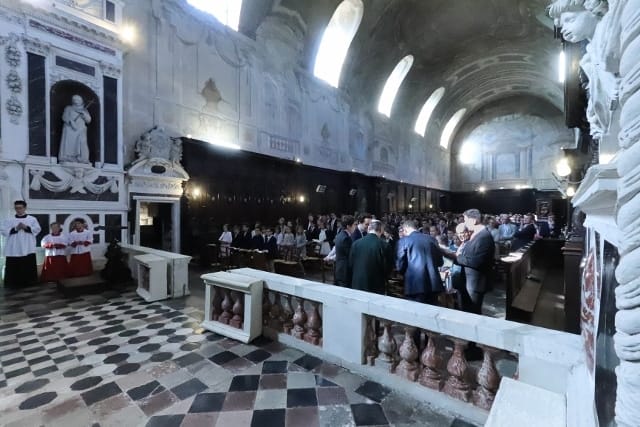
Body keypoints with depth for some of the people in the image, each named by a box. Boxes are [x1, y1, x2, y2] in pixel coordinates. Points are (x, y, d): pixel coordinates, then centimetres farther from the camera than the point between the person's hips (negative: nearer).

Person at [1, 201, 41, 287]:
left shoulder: (32, 219, 9)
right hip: (13, 250, 1)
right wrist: (15, 228, -12)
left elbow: (37, 229, 0)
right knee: (13, 267, 1)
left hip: (28, 249, -1)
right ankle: (13, 283, 9)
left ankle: (29, 283, 9)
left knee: (29, 267, 1)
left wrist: (26, 227, -13)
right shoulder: (8, 220, 11)